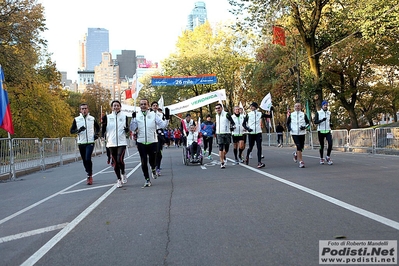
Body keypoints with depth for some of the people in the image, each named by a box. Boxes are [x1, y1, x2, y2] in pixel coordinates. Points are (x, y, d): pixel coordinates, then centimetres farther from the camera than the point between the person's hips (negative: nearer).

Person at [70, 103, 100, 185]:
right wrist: (78, 130, -18)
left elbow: (98, 127, 20)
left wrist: (96, 134, 2)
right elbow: (71, 131, 1)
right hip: (81, 142, 2)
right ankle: (89, 175, 28)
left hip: (90, 142, -2)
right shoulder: (76, 119, 3)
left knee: (88, 158, -17)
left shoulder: (92, 119, 5)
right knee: (84, 160, 10)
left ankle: (89, 176, -8)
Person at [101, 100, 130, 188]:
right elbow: (104, 130, 5)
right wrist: (103, 122, -15)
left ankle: (123, 173, 12)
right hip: (111, 143, 1)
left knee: (120, 160, -17)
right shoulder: (107, 117, 5)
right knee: (115, 162, 6)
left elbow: (127, 130, 11)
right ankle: (119, 179, 22)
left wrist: (127, 129, -12)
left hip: (122, 142, -1)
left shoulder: (124, 117, 6)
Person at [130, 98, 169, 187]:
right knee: (144, 162, 4)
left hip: (152, 142, -1)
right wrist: (133, 118, -16)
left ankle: (153, 169, 36)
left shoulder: (153, 115, 1)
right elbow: (132, 128, -4)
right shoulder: (136, 115, 3)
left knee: (152, 160, 0)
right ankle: (147, 180, 19)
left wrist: (167, 118, -19)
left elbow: (162, 125, -3)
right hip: (141, 143, 1)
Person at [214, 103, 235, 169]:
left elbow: (233, 123, -6)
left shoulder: (226, 114, -7)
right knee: (220, 148, -8)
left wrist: (232, 127, -22)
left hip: (227, 134, -3)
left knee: (226, 148, 6)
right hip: (219, 134, 3)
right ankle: (222, 163, -3)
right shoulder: (216, 116, 11)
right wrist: (214, 131, 24)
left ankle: (224, 156, 39)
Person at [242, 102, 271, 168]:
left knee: (259, 147, -10)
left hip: (258, 133, 0)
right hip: (251, 133, 0)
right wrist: (247, 128, -13)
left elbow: (270, 116, 5)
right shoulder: (248, 114, 1)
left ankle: (259, 162, -11)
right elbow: (243, 123, 3)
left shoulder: (260, 114, 3)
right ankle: (247, 157, 38)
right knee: (250, 147, 6)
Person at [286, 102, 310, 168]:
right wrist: (289, 128, -4)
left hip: (302, 133, 2)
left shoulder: (303, 114, 4)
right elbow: (287, 123, 14)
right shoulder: (291, 115, 4)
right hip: (294, 133, -2)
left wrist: (305, 127, -11)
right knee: (299, 147, -12)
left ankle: (296, 154, 41)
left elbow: (308, 123, 8)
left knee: (301, 147, 7)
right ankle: (301, 162, -8)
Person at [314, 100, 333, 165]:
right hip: (320, 131, -2)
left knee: (330, 143, -15)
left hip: (328, 131, 2)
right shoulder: (318, 113, -1)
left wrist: (330, 124, 2)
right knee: (322, 145, 4)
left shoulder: (329, 113, 10)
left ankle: (328, 157, 2)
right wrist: (322, 120, -25)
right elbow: (315, 122, -9)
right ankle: (321, 158, 19)